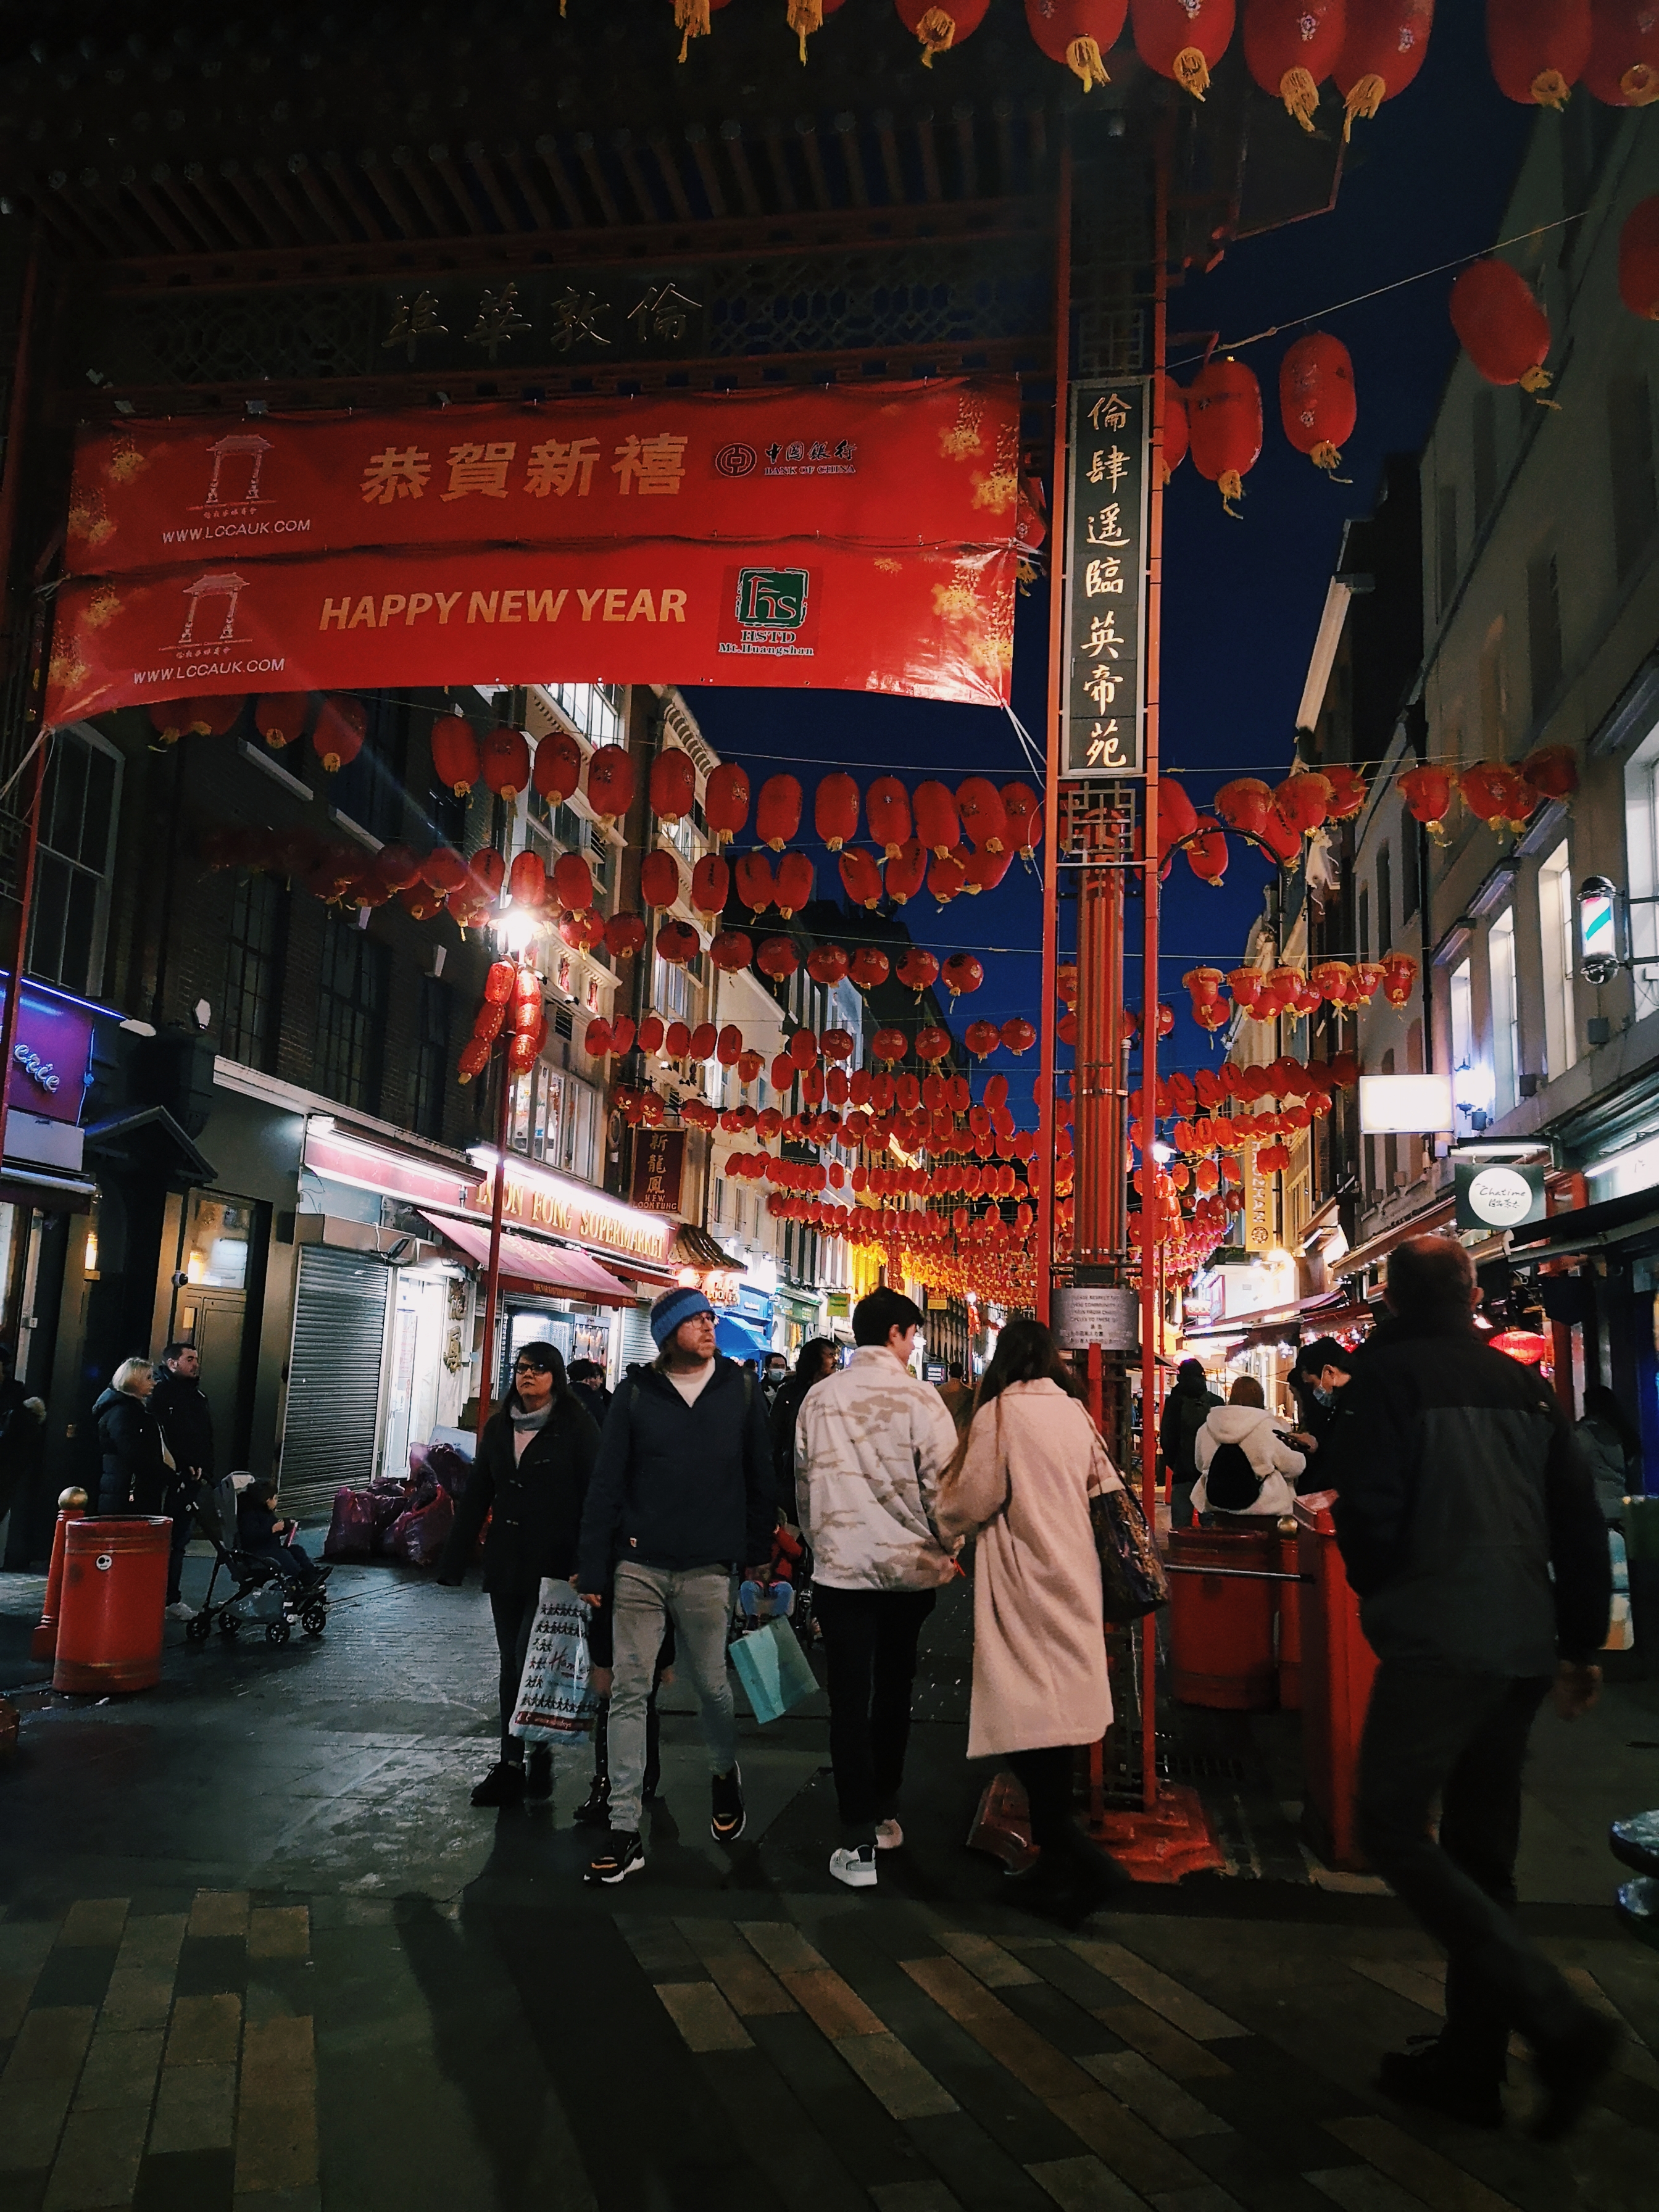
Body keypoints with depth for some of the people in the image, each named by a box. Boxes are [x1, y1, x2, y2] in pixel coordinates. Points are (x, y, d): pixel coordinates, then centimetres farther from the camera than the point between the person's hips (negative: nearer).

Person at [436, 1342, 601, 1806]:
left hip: (553, 1564, -5)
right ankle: (511, 1762, 18)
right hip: (505, 1563, 6)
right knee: (511, 1664, 10)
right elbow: (476, 1495, 12)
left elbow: (593, 1494, -9)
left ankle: (538, 1754, 10)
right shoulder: (498, 1426, 10)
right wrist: (454, 1559, 8)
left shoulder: (576, 1425, -5)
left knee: (531, 1660, -7)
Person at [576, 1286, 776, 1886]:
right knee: (628, 1691, 0)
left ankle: (725, 1774, 41)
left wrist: (759, 1553, 8)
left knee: (711, 1684, 10)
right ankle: (625, 1830, 7)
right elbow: (605, 1487, 1)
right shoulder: (637, 1397, 1)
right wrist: (592, 1571, -2)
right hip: (639, 1566, 0)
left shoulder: (741, 1390, 3)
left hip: (707, 1568, 0)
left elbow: (760, 1477, 8)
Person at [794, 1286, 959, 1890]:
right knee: (893, 1692, 16)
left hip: (839, 1568, 1)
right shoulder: (917, 1397, -10)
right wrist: (947, 1547, 9)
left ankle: (859, 1843, 2)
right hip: (908, 1567, -1)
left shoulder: (819, 1399, -1)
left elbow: (803, 1483, 6)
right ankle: (885, 1814, 29)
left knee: (850, 1700, 3)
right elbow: (942, 1482, -9)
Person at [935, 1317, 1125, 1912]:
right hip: (1072, 1575, 7)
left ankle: (1067, 1848, -11)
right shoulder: (1075, 1413, 5)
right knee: (1059, 1704, 14)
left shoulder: (999, 1413, -11)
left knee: (1025, 1724, -4)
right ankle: (1060, 1849, 22)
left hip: (1022, 1579, -7)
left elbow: (971, 1500, -7)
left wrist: (943, 1523, 14)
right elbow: (1105, 1489, 15)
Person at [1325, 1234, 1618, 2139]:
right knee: (1479, 1846, 15)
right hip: (1525, 1644, 8)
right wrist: (1581, 1645, 17)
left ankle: (1558, 2022, -10)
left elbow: (1366, 1511, -16)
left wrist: (1381, 1591, 5)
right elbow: (1581, 1520, 11)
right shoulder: (1524, 1384, 11)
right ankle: (1469, 2061, 22)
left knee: (1394, 1829, -1)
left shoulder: (1387, 1375, -8)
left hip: (1436, 1642, -7)